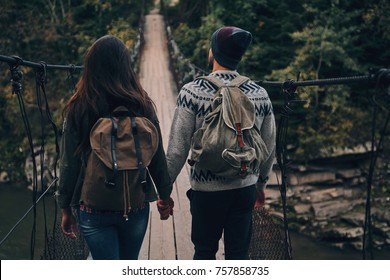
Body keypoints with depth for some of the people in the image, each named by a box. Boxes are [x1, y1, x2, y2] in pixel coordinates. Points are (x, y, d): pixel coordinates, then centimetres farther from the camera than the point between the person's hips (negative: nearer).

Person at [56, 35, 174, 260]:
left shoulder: (78, 109, -9)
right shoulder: (142, 105, -6)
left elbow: (69, 164, -6)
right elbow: (158, 157, 0)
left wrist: (66, 209, 6)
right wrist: (165, 195, 15)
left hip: (94, 207, -2)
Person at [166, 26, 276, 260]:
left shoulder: (193, 92, -13)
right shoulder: (260, 95, -2)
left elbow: (178, 148, -12)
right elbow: (269, 148, 7)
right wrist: (261, 183, 22)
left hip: (206, 190, -2)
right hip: (245, 189, 3)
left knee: (205, 252, 16)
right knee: (239, 254, 14)